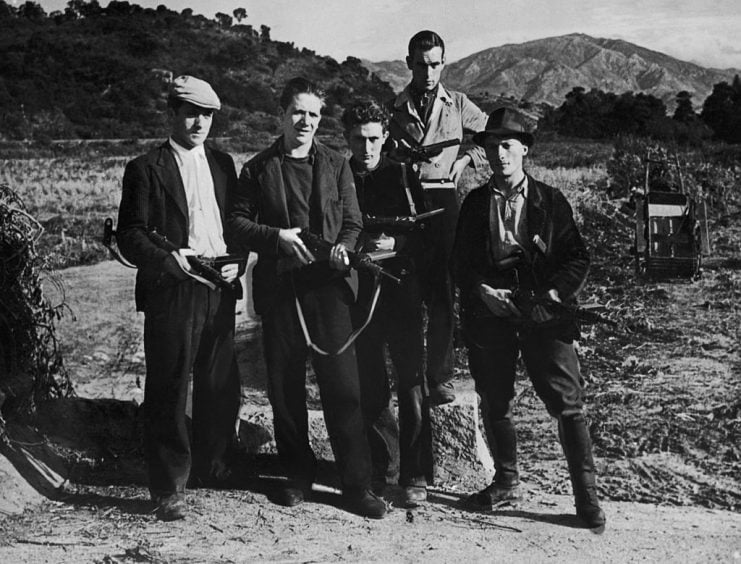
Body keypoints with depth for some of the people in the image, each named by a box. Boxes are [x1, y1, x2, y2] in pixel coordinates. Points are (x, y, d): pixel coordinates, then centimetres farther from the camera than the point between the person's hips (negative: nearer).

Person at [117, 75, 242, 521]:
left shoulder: (222, 164, 15)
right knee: (169, 390, -1)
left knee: (222, 385, 11)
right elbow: (130, 236, -4)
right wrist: (173, 262, -18)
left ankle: (212, 466, 28)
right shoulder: (146, 169, 0)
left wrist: (236, 262, -1)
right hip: (170, 292, -5)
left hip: (220, 290, 5)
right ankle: (170, 488, 8)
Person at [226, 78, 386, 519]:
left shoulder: (336, 166, 12)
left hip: (327, 286, -1)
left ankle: (358, 485, 3)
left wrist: (343, 248, -11)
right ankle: (299, 475, 23)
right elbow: (237, 223, 5)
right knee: (284, 388, 7)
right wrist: (276, 236, -11)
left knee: (343, 385, -5)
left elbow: (353, 221, 10)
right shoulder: (258, 170, 9)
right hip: (278, 289, 1)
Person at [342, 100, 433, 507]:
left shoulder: (402, 176, 3)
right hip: (357, 293, 2)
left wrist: (396, 243, -16)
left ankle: (415, 476, 5)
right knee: (368, 386, 7)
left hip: (401, 290, -2)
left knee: (411, 383, -3)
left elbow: (423, 235, 1)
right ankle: (381, 465, 22)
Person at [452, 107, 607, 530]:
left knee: (568, 403, -5)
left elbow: (578, 258, 3)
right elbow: (461, 261, 9)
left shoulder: (551, 201, 5)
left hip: (544, 312, -2)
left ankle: (587, 495, 3)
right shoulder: (475, 203, 10)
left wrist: (551, 297, -11)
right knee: (494, 403, 9)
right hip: (491, 310, 3)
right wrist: (482, 290, -9)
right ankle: (507, 482, 27)